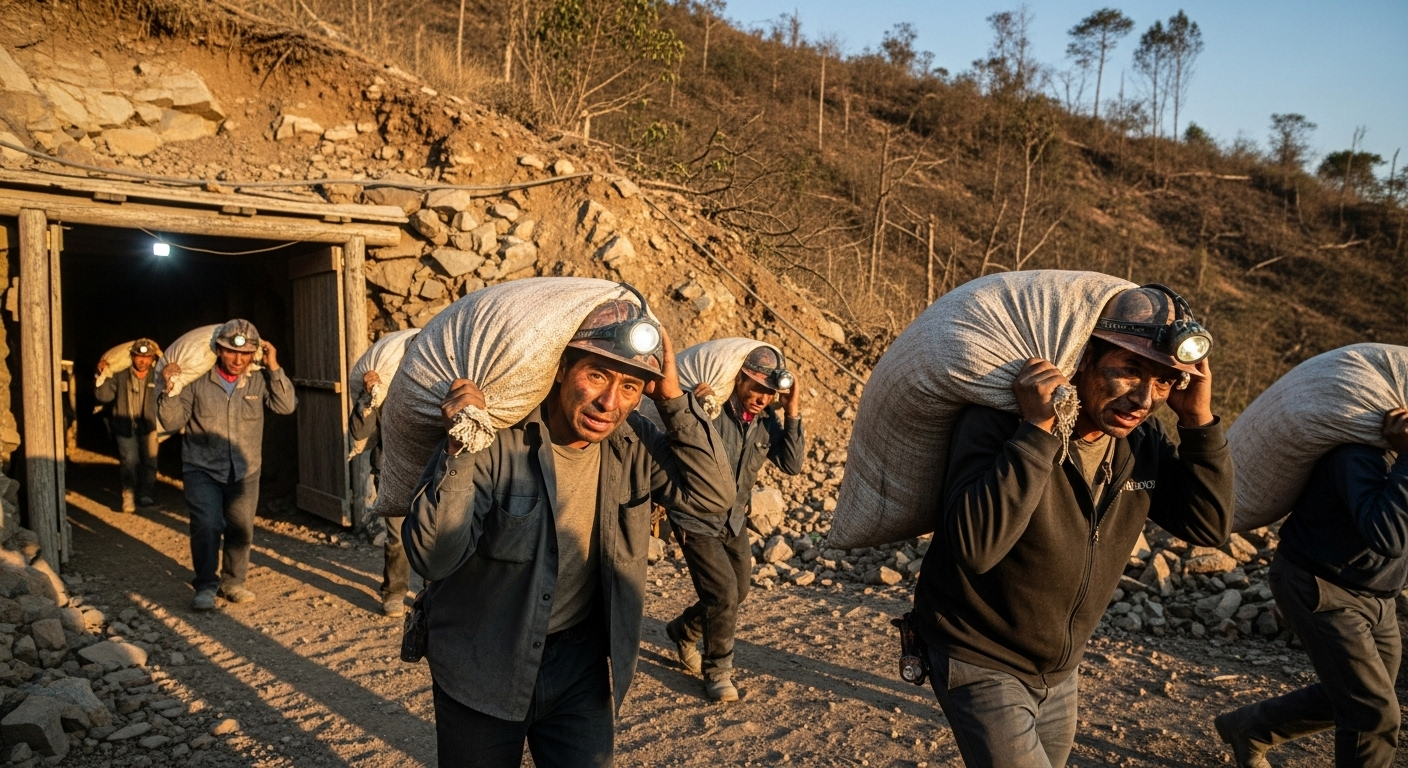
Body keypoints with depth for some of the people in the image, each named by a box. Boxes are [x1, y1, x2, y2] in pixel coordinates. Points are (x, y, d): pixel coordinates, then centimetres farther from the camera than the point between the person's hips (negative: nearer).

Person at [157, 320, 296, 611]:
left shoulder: (259, 380, -4)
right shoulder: (197, 381, -7)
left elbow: (286, 406, -17)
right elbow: (172, 422, -4)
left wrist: (274, 367, -19)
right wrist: (169, 389, -20)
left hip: (245, 472, 2)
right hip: (203, 469, -2)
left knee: (241, 530, 9)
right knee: (207, 526, -14)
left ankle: (232, 582, 28)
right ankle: (206, 587, 1)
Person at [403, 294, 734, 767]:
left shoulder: (634, 445, -7)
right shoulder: (496, 439, -21)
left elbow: (713, 502, -11)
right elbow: (432, 559, -24)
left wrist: (674, 401, -16)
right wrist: (461, 450, -37)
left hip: (581, 662, 3)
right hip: (483, 666, -3)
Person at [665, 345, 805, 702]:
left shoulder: (766, 423, -2)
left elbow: (792, 465, -10)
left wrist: (792, 414, -17)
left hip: (734, 522, 7)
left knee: (736, 593, 17)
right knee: (723, 592, -11)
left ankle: (683, 631, 43)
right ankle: (717, 670, 10)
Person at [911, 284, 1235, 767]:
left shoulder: (1143, 442, -3)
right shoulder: (1000, 419, -24)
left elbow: (1211, 527, -5)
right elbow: (975, 545, -36)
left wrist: (1199, 419, -14)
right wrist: (1037, 432, -38)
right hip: (981, 665, -7)